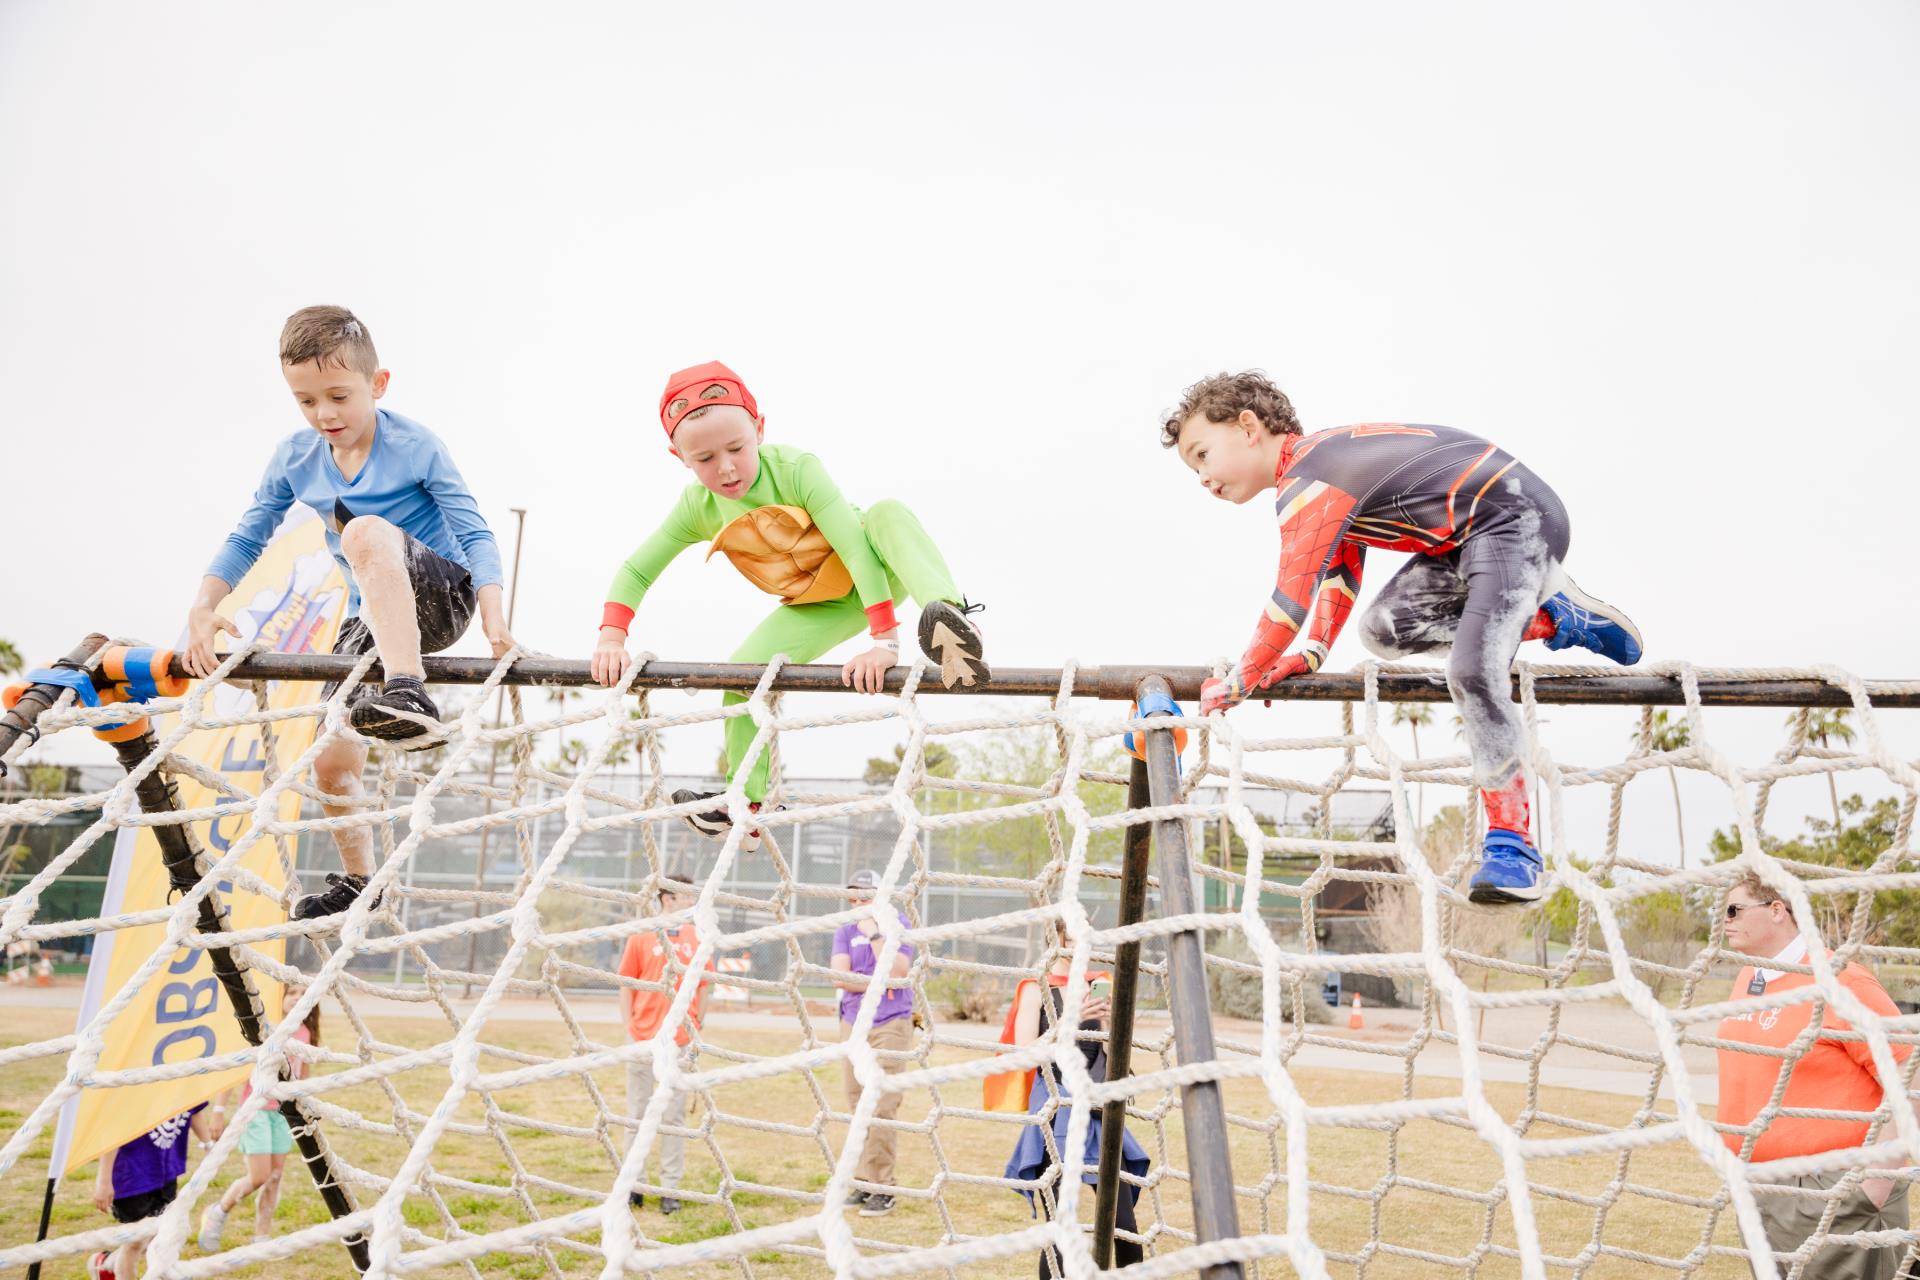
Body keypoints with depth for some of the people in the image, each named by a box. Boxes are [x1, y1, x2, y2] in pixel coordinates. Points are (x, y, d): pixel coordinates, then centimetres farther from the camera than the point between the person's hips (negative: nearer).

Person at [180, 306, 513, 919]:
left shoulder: (415, 446, -11)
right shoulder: (294, 459, 3)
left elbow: (475, 534, -16)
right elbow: (246, 538, 7)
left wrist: (493, 617, -30)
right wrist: (204, 606, -8)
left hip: (439, 598, -6)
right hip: (369, 618, 6)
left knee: (365, 530, -36)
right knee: (333, 764, 2)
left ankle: (407, 694, -47)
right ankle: (357, 880, 26)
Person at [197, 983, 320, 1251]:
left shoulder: (304, 1033, 4)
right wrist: (219, 1109, -17)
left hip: (284, 1110, 5)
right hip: (256, 1108, -5)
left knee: (275, 1178, 6)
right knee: (258, 1177, -7)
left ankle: (261, 1239, 16)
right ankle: (216, 1213, 19)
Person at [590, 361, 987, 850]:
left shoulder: (795, 469, -29)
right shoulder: (697, 508, -14)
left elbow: (856, 547, -36)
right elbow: (635, 572, -5)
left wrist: (884, 638, -44)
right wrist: (611, 639, -22)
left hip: (875, 574, -5)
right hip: (817, 606, 5)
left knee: (889, 512, -36)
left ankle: (951, 616, -56)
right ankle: (748, 807, 9)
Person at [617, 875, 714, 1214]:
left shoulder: (698, 938, 5)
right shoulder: (641, 936, -1)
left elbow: (704, 986, 10)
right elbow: (626, 984, 2)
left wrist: (696, 1027, 6)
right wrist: (630, 1027, -3)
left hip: (681, 1042, 1)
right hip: (643, 1039, -1)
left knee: (674, 1116, 5)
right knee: (638, 1113, 9)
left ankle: (670, 1189, 12)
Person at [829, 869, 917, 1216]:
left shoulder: (899, 925, -1)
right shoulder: (845, 931, 9)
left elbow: (896, 972, -14)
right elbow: (840, 976, -5)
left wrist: (874, 934, -15)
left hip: (890, 1025, -4)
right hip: (853, 1026, 4)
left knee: (880, 1108, -9)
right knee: (857, 1108, 5)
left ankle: (880, 1187, -2)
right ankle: (863, 1184, 13)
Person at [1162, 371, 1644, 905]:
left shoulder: (1310, 481, -21)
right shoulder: (1321, 459, 10)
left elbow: (1293, 595, -24)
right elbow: (1341, 570, 13)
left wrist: (1237, 683, -15)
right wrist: (1313, 652, 3)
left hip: (1516, 518, -10)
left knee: (1472, 671, -24)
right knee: (1384, 628, 0)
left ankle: (1511, 846, -19)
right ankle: (1553, 616, 10)